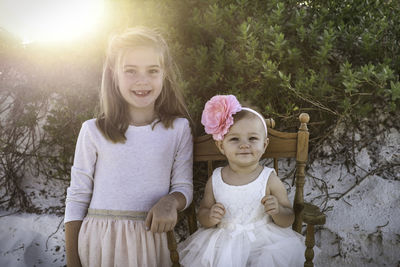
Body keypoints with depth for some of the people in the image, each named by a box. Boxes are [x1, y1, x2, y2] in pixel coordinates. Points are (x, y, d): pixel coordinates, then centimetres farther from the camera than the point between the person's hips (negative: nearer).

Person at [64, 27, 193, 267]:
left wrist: (170, 202, -20)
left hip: (150, 240, 1)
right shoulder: (93, 131, -2)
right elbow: (78, 198, 1)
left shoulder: (178, 129, -1)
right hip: (99, 243, 0)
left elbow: (184, 187, 3)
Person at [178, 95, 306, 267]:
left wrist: (277, 211, -19)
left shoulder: (270, 180, -2)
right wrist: (210, 217, -12)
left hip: (262, 240, 0)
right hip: (223, 242, 0)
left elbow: (288, 221, 2)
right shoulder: (215, 180, 3)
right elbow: (202, 214, 11)